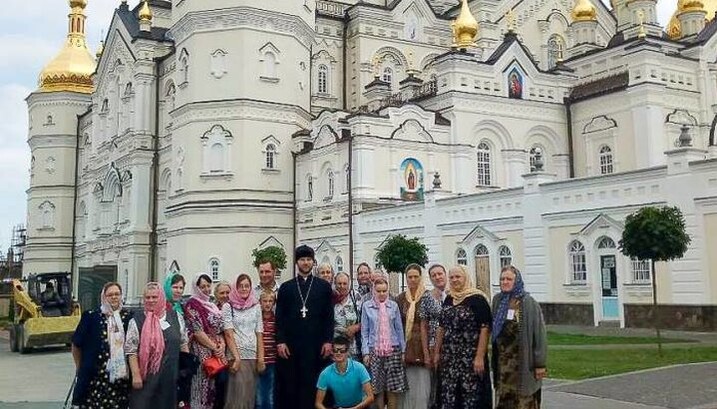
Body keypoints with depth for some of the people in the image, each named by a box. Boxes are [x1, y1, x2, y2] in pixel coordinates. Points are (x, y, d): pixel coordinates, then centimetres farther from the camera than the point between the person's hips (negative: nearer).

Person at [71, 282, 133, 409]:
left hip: (122, 376, 2)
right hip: (96, 377, -2)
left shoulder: (128, 316, 4)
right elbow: (76, 344, 6)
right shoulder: (91, 316, -3)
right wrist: (79, 366, 12)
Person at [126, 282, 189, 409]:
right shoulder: (137, 320, -5)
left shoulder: (175, 317, 5)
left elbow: (183, 344, 12)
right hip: (146, 376, -3)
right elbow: (131, 350, -7)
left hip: (170, 376, 3)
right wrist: (136, 375, -12)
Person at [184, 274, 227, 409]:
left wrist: (222, 344, -2)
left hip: (217, 352, 7)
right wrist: (214, 347, -12)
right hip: (202, 351, -7)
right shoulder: (192, 304, -7)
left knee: (214, 387, 9)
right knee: (203, 386, -6)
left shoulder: (212, 305, 16)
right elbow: (197, 331, -14)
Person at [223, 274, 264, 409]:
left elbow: (259, 334, 6)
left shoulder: (256, 306, 8)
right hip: (237, 355, -3)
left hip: (253, 355, 3)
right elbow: (228, 334, -6)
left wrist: (261, 358, -3)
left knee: (251, 394, 6)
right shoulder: (228, 307, -1)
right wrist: (236, 357, -14)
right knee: (238, 393, -7)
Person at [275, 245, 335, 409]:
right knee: (289, 384, 3)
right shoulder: (285, 287, 9)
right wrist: (280, 341, -4)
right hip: (290, 344, 1)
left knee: (310, 383, 0)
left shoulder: (324, 286, 8)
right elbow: (279, 317, 5)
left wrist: (328, 341, -2)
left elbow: (329, 316, 5)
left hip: (315, 344, 0)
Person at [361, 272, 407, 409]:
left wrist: (403, 350, 8)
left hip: (393, 350, 1)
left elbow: (399, 329, 9)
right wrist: (365, 352, -3)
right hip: (375, 351, -1)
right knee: (378, 388, 1)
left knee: (393, 387, 1)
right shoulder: (367, 306, 1)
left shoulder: (393, 305, 4)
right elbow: (364, 331, 2)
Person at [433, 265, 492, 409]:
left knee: (471, 396, -3)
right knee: (447, 395, 6)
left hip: (470, 357, -6)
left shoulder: (477, 299, -8)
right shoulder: (448, 299, 12)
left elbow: (485, 329, -12)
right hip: (449, 357, 6)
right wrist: (437, 352, 14)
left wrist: (480, 356, -17)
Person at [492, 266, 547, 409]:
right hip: (503, 362, 5)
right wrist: (495, 361, 11)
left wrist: (540, 363, -12)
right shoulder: (497, 300, 6)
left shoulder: (528, 302, -9)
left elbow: (539, 333, -10)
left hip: (523, 361, -5)